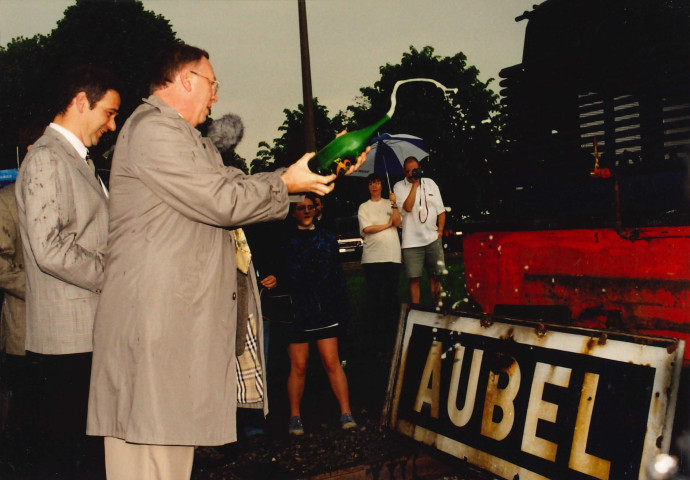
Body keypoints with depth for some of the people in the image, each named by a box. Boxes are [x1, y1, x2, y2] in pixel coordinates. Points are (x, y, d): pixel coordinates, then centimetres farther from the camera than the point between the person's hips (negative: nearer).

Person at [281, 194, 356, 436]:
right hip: (296, 312, -1)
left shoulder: (326, 238, 12)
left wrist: (341, 306, 7)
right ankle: (295, 417, 14)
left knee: (332, 362, 0)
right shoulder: (286, 239, 5)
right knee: (298, 366, 3)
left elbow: (337, 274, 12)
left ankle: (346, 413, 4)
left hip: (325, 310, 1)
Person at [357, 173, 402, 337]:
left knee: (391, 291, 2)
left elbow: (397, 222, 0)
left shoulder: (389, 204, 15)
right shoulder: (364, 207, 10)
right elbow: (366, 228, -4)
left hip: (392, 254, 1)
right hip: (372, 255, -1)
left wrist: (394, 204, -10)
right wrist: (387, 224, 0)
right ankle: (377, 326, 6)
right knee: (374, 292, -2)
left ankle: (392, 325, 10)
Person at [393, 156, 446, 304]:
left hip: (433, 238, 3)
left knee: (435, 275, 7)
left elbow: (441, 210, 15)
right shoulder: (399, 187, 1)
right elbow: (407, 207, -16)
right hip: (412, 241, -3)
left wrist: (440, 230, 4)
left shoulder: (430, 183, 12)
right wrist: (415, 184, -12)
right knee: (414, 278, -3)